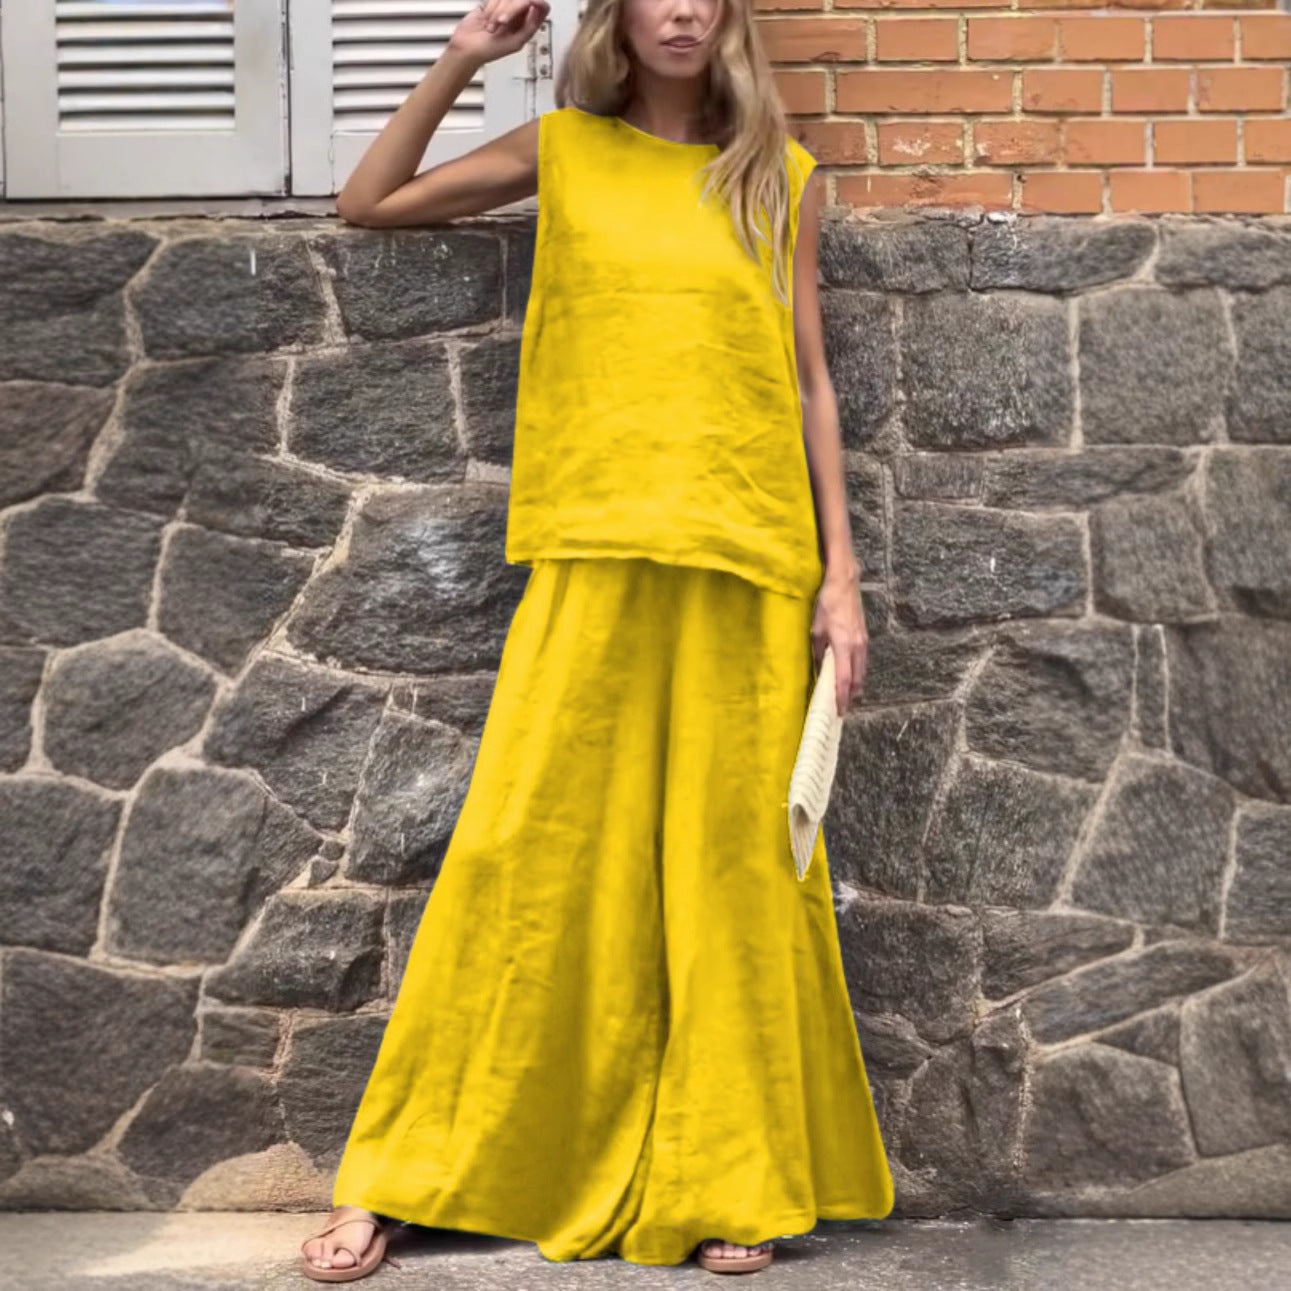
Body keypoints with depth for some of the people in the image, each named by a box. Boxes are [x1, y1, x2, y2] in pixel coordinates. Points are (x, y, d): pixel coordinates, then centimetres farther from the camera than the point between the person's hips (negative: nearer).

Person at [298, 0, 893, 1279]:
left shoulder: (781, 177, 10)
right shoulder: (565, 149, 10)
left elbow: (808, 382, 10)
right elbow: (367, 204, 12)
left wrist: (841, 575, 5)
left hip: (746, 571, 1)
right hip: (593, 563, 0)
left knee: (733, 865, 3)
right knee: (523, 854, -1)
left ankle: (734, 1179, 16)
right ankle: (398, 1180, 9)